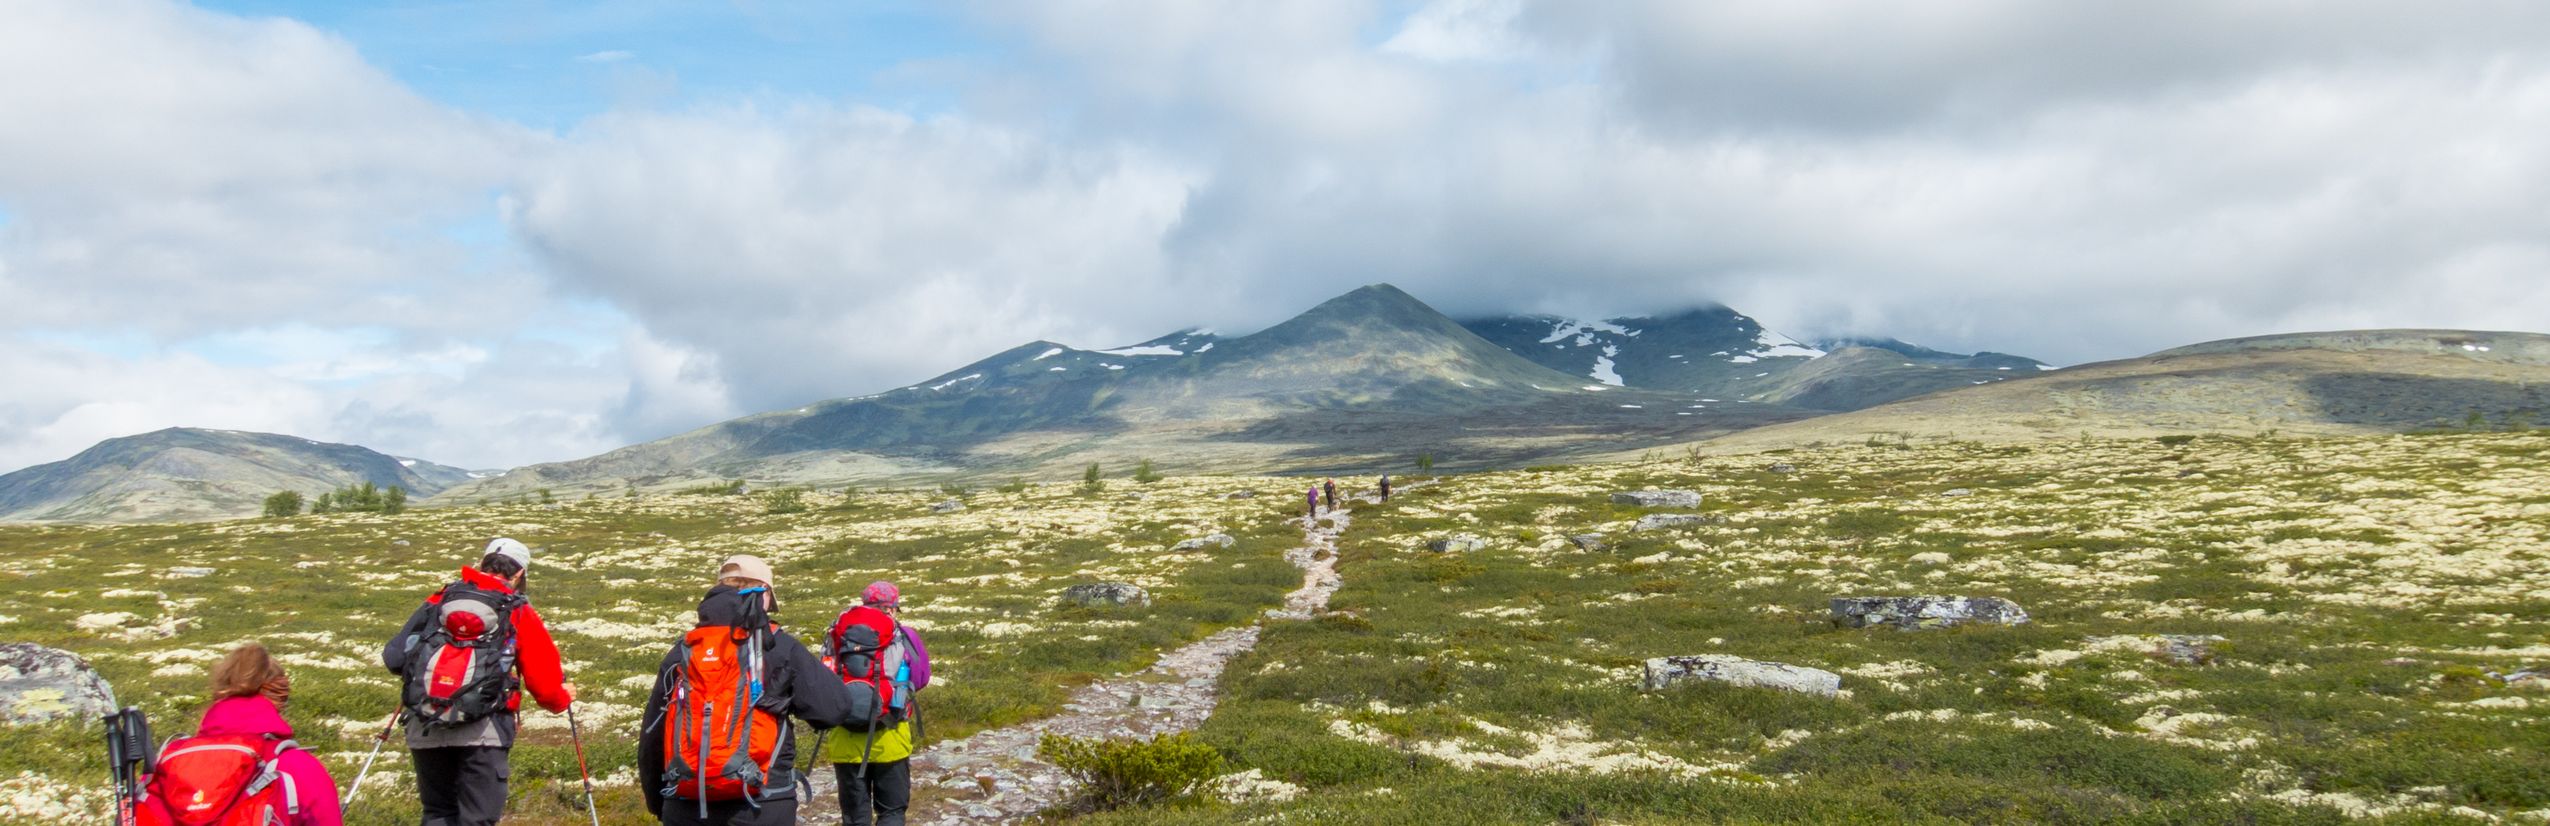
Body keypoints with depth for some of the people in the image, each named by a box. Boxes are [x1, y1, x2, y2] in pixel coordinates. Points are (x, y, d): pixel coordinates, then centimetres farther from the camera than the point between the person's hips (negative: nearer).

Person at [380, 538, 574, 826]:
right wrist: (563, 699, 28)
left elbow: (393, 657, 10)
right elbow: (544, 684, 5)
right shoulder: (520, 614, 6)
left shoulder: (440, 600, 14)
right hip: (481, 732, -3)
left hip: (423, 727, 3)